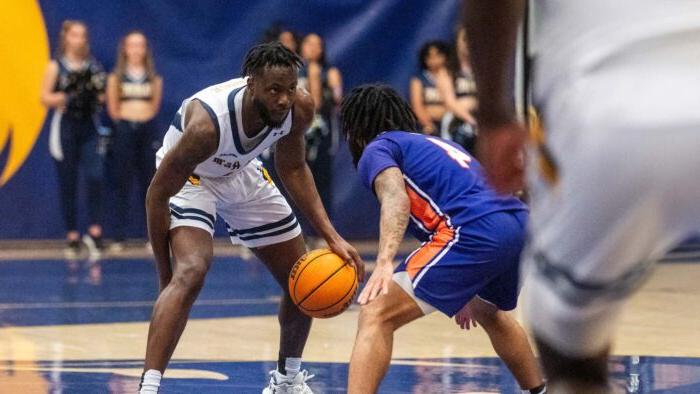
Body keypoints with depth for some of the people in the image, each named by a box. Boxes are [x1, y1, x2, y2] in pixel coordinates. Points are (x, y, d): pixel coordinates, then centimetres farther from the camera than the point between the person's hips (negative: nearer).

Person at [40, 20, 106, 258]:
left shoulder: (93, 66, 10)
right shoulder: (56, 67, 3)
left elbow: (102, 96, 16)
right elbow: (45, 98, 0)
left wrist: (98, 94, -7)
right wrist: (66, 96, -16)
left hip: (89, 127, 1)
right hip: (65, 127, -1)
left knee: (95, 177, -15)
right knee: (67, 184, 2)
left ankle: (94, 231, -9)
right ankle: (72, 236, 9)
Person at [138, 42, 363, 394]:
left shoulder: (299, 108, -24)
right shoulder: (207, 123, -40)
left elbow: (292, 168, -3)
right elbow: (158, 194, -28)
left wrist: (331, 237, -11)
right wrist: (165, 273, -21)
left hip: (243, 174, 6)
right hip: (190, 178, -6)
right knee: (191, 272, -32)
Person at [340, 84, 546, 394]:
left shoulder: (377, 149, 10)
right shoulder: (434, 144, 35)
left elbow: (395, 199, -12)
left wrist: (384, 263, -26)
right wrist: (466, 292, 51)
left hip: (475, 234, -8)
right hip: (519, 223, 8)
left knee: (376, 316, -10)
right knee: (488, 312, 39)